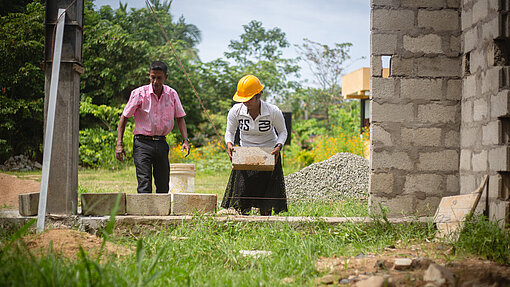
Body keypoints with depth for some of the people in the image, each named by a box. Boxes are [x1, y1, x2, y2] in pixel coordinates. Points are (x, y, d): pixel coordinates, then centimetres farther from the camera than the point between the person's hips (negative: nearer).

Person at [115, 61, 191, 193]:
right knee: (144, 186, -14)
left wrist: (185, 140, -1)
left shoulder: (172, 94, 3)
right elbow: (124, 117, -2)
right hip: (142, 144, -4)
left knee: (163, 187, 7)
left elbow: (179, 118, 13)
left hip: (161, 144, 4)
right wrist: (119, 144, -9)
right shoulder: (139, 93, -7)